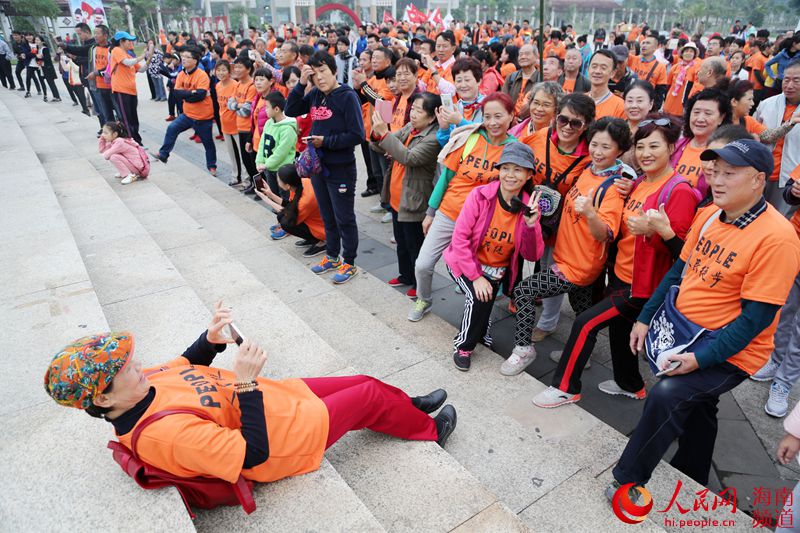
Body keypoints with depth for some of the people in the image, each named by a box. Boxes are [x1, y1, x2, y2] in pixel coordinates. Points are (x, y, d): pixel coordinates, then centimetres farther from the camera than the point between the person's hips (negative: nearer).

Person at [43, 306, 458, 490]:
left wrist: (212, 339, -9)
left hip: (282, 394, 8)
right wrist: (247, 383, -35)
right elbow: (254, 454, -32)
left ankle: (409, 406, 46)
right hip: (287, 438, -8)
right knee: (371, 396, 5)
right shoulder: (167, 433, -35)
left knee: (363, 381, 16)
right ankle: (429, 429, 33)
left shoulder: (144, 388, -8)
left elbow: (188, 365, 11)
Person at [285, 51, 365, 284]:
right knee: (327, 216, 18)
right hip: (318, 165, 7)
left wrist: (326, 141, -16)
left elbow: (357, 135, -18)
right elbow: (290, 111, 4)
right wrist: (301, 83, -5)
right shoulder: (314, 95, 5)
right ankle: (332, 256, 34)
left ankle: (349, 263, 19)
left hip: (341, 168, -6)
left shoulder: (347, 96, -13)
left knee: (344, 218, 5)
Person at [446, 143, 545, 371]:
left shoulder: (529, 206, -10)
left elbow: (532, 255, -11)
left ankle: (480, 332, 16)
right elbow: (460, 238, -18)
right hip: (466, 262, -3)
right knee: (480, 297, -24)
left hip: (499, 270, 3)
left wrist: (530, 225, -29)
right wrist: (476, 276, -22)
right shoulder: (480, 195, -19)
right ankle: (463, 345, 2)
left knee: (487, 295, -19)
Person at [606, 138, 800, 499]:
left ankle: (627, 479, -4)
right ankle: (693, 481, 47)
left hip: (728, 352, -7)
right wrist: (644, 318, 8)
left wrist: (700, 358, -24)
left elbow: (756, 318, -22)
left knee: (667, 395, -25)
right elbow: (680, 270, 9)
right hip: (681, 333, 7)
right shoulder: (709, 215, 0)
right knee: (696, 406, 23)